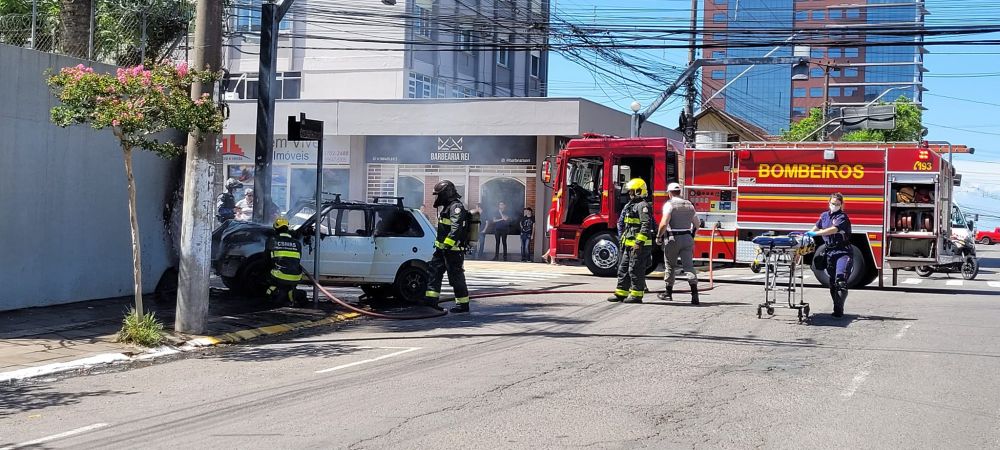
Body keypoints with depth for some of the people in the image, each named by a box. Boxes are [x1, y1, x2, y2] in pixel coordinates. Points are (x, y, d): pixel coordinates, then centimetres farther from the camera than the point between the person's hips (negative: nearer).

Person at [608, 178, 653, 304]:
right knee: (623, 268, 11)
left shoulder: (643, 206, -13)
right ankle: (621, 293, 16)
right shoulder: (632, 205, 19)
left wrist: (639, 243, -26)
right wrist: (623, 239, 22)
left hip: (639, 245, -10)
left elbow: (646, 226, -22)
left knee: (636, 270, -5)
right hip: (629, 245, 10)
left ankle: (637, 295, 0)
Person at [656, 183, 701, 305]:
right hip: (687, 239, 4)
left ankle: (668, 293, 21)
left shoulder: (669, 204, -8)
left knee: (670, 266, 11)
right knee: (689, 266, -2)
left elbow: (664, 223, -19)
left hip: (673, 239, -4)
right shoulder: (689, 205, 11)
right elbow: (697, 224, 17)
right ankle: (694, 293, -17)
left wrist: (658, 237, -9)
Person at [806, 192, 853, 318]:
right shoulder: (824, 215, 14)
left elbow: (833, 229, -24)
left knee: (841, 279, -19)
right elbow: (817, 227, 31)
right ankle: (837, 309, 14)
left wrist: (815, 234, -30)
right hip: (830, 252, 7)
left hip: (843, 252, -7)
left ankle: (839, 309, -19)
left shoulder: (842, 217, -8)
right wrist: (807, 234, 19)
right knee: (832, 282, 8)